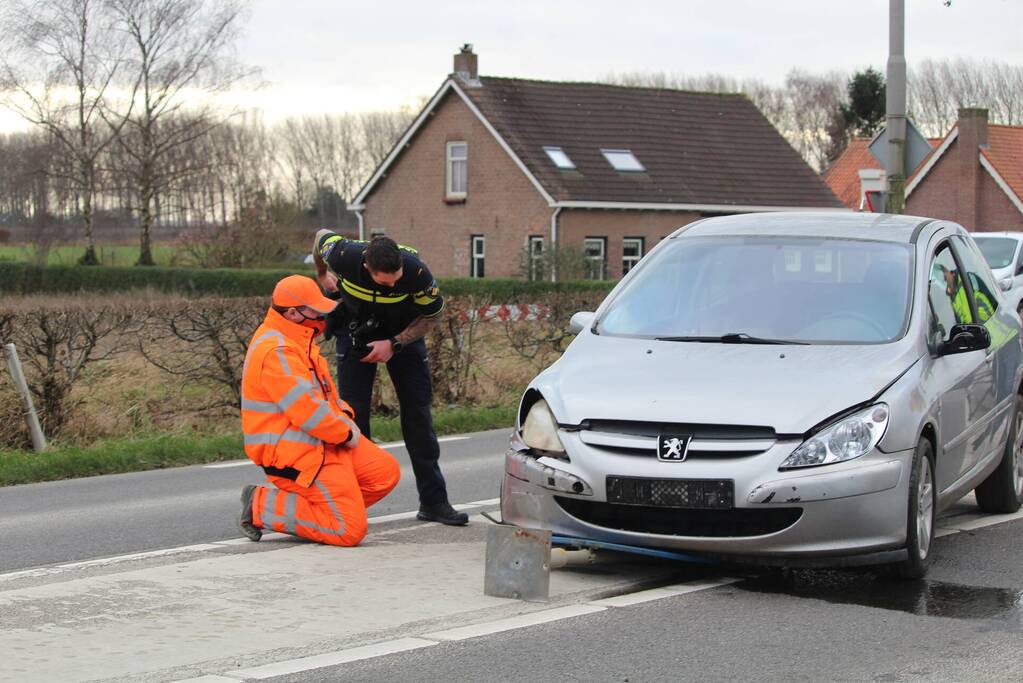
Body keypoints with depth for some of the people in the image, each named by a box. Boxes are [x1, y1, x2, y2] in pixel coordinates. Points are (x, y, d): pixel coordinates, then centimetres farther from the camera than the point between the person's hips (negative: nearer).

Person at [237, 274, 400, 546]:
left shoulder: (294, 340, 12)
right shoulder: (276, 352, -23)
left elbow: (322, 391, 23)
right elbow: (307, 411, -26)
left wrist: (344, 415, 4)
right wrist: (347, 432, -12)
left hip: (322, 442, 11)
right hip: (297, 456, -11)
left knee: (386, 472, 12)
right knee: (349, 531, -13)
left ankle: (315, 509, 10)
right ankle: (262, 507, -5)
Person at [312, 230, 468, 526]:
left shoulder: (417, 271, -33)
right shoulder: (344, 256, -32)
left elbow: (430, 315, -14)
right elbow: (321, 235, -7)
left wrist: (394, 345, -23)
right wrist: (323, 276, 6)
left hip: (405, 333, 0)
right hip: (356, 332, 0)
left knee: (418, 412, -3)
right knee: (354, 413, -7)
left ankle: (433, 501, 3)